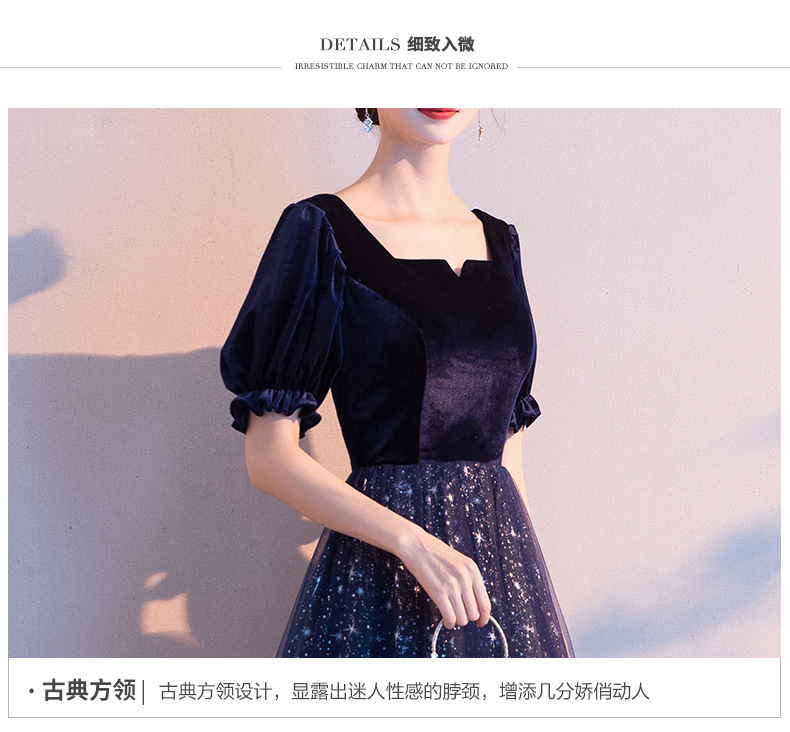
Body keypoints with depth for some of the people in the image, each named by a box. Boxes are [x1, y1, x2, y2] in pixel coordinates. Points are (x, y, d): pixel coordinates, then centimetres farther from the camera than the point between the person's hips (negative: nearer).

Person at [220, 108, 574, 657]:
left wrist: (532, 583, 10)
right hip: (379, 576, -5)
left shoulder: (499, 241, 9)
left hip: (500, 549, 5)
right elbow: (269, 457, -10)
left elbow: (505, 445, 12)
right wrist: (415, 543, -19)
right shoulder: (319, 229, -7)